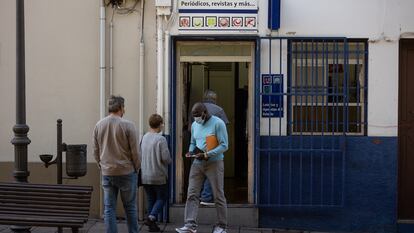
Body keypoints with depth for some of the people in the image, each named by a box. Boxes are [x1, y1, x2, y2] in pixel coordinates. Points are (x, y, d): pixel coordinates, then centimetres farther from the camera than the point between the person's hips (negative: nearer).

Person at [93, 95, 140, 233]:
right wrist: (136, 168, 6)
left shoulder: (99, 125, 2)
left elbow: (95, 150, 8)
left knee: (109, 208, 6)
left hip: (107, 173, 3)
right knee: (130, 207, 8)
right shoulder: (127, 125, -11)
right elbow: (134, 151, -8)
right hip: (126, 172, -3)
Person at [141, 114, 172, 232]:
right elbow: (166, 158, -17)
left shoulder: (144, 138, 2)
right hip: (158, 176, -5)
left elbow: (140, 156, 9)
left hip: (145, 176, 5)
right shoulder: (161, 139, -15)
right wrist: (169, 161, 5)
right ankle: (151, 217, -11)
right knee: (161, 198, 9)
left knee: (151, 199, 15)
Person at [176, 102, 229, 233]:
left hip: (214, 163, -6)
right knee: (192, 194, -4)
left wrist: (207, 155, -21)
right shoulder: (194, 125, 11)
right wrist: (191, 151, 0)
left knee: (218, 196, 2)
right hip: (197, 163, 6)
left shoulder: (217, 123, -10)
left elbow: (224, 145, -13)